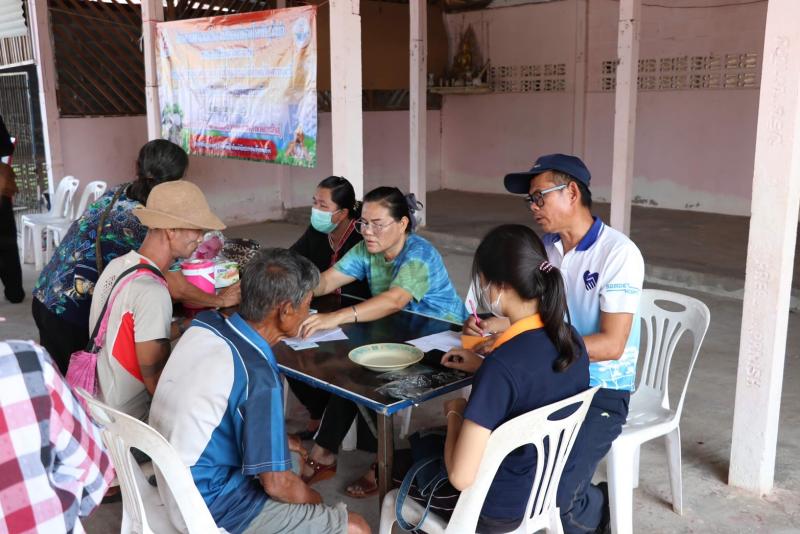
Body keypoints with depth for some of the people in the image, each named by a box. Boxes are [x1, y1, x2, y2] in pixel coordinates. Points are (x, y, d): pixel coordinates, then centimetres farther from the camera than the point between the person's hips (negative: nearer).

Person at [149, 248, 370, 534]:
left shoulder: (204, 323, -7)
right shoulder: (258, 376, -29)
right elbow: (276, 484, -21)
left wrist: (279, 439, 12)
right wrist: (314, 500, 0)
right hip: (210, 507, -8)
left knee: (296, 454, 28)